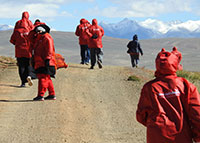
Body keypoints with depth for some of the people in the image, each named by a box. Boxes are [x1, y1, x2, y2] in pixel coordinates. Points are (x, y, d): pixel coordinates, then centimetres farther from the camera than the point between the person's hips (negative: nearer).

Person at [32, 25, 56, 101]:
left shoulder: (47, 38, -6)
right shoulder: (39, 39, 24)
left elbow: (49, 50, -15)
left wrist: (47, 59, -23)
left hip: (45, 63, -10)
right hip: (40, 63, 10)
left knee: (43, 78, -13)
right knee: (47, 79, 12)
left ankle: (41, 95, -17)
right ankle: (52, 94, 17)